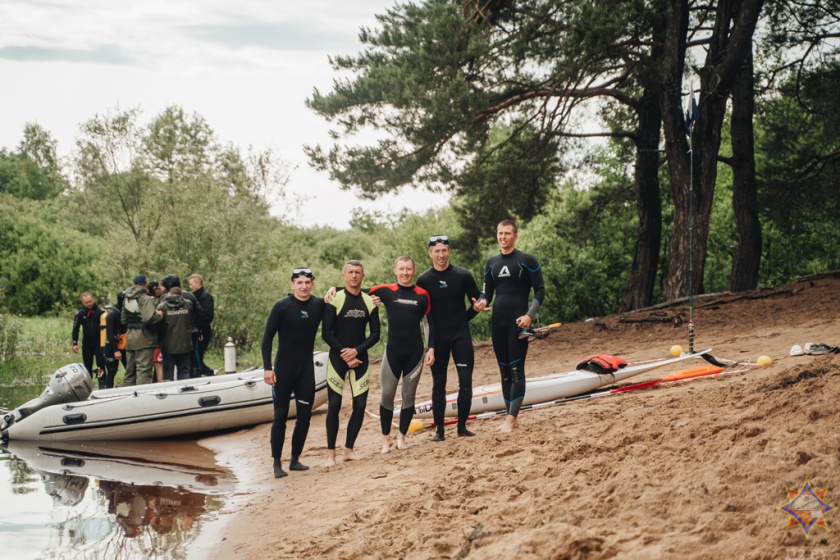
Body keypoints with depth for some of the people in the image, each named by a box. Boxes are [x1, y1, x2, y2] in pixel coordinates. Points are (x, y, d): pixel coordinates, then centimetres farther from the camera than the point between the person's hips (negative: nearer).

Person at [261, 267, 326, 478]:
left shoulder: (319, 305, 2)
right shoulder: (281, 306, -8)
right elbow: (267, 337, -5)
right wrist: (267, 368, -12)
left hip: (306, 370, 3)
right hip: (283, 370, -3)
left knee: (304, 416, 4)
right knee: (280, 416, -1)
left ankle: (295, 460, 16)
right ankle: (277, 463, 6)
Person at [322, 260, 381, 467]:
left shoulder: (369, 302, 5)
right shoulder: (335, 299, -5)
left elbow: (375, 334, 4)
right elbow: (326, 333, -7)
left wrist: (356, 351, -11)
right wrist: (345, 354, -12)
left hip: (359, 359, 3)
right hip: (337, 358, -3)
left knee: (360, 404, 0)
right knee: (334, 405, -4)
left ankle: (349, 449, 13)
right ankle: (331, 453, 4)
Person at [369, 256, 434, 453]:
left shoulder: (422, 294, 1)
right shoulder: (386, 291, -2)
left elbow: (431, 322, 6)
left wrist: (431, 348, 1)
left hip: (415, 352, 1)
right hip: (392, 351, -1)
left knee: (409, 396, 6)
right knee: (387, 395, 0)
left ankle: (401, 436, 19)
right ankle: (386, 438, 13)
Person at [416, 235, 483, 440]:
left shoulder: (463, 275, -2)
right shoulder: (423, 280, -1)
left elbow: (477, 302, 8)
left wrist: (463, 319, 4)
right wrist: (433, 326, -2)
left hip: (461, 336, 0)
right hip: (437, 338, 0)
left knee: (466, 382, -3)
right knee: (438, 384, 5)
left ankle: (462, 426, 7)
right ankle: (439, 429, 10)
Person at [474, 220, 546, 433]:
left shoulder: (527, 260, -2)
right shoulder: (491, 263, 12)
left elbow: (540, 290, -3)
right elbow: (487, 292, 14)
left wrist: (529, 315, -15)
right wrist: (481, 302, -9)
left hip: (518, 322, -5)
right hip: (497, 322, 5)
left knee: (516, 370, -8)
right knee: (504, 371, 8)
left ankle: (511, 419, -9)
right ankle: (510, 417, 13)